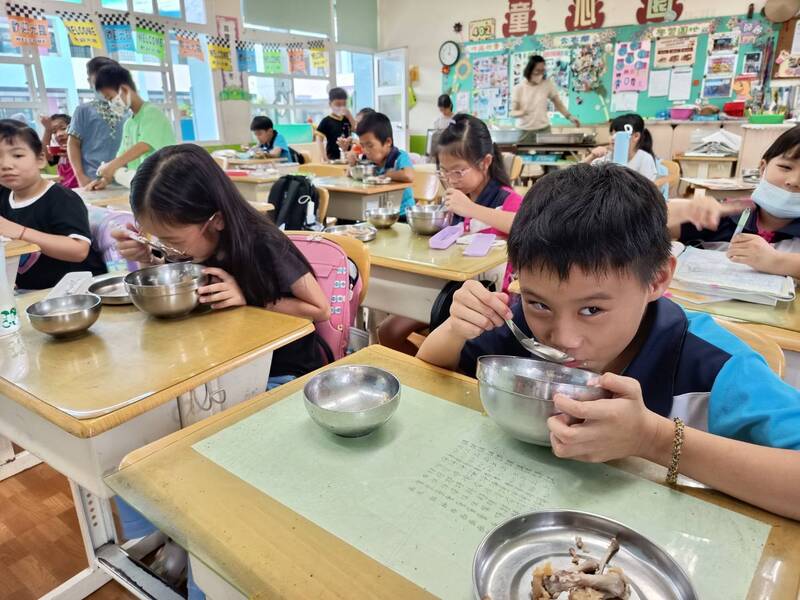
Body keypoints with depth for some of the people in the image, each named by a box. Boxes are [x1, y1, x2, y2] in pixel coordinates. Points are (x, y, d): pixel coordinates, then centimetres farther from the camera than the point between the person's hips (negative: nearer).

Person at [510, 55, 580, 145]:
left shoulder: (548, 84, 1)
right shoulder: (519, 88, -1)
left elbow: (558, 104, 8)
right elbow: (512, 112, -1)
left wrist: (570, 116, -6)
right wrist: (521, 113, -24)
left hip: (543, 130, 1)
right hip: (524, 131, 0)